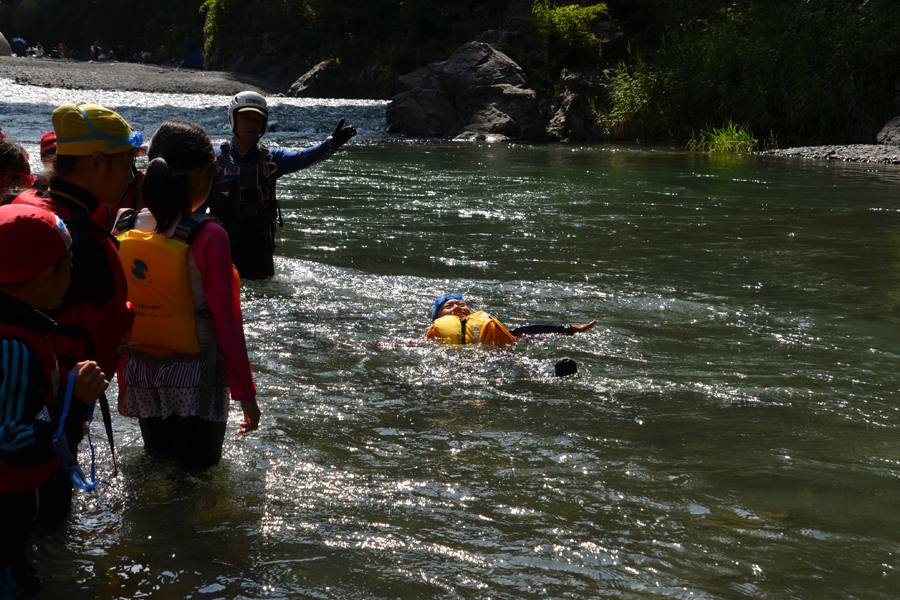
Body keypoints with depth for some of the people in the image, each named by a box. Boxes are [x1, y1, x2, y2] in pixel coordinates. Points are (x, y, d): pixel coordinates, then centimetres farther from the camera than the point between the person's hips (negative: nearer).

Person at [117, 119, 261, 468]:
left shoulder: (126, 229, -3)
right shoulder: (208, 238, -18)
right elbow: (226, 321, -15)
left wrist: (124, 382, 16)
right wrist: (245, 394, -6)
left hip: (141, 374, 5)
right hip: (195, 377, -5)